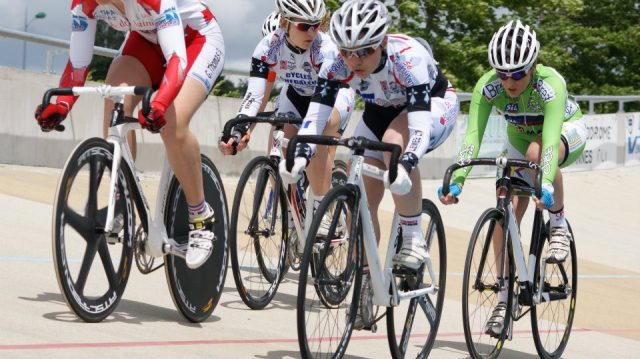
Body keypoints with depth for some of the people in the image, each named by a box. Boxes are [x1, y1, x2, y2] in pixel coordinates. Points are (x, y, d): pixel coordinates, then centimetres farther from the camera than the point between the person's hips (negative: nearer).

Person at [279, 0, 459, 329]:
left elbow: (419, 124, -46)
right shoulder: (338, 64, -27)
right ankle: (365, 289, 9)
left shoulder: (408, 57, -39)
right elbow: (316, 114, -30)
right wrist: (300, 154, -48)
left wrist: (406, 165, -63)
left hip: (434, 104, -5)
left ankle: (413, 240, -22)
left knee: (394, 142, -37)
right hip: (381, 112, 5)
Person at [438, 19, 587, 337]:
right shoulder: (488, 86, -28)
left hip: (567, 132, -4)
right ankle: (505, 298, 1)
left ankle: (559, 225, -16)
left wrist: (547, 185, -63)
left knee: (537, 152, -38)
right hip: (520, 138, 4)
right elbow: (473, 134, -36)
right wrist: (456, 180, -49)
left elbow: (550, 140, -48)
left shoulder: (550, 84, -37)